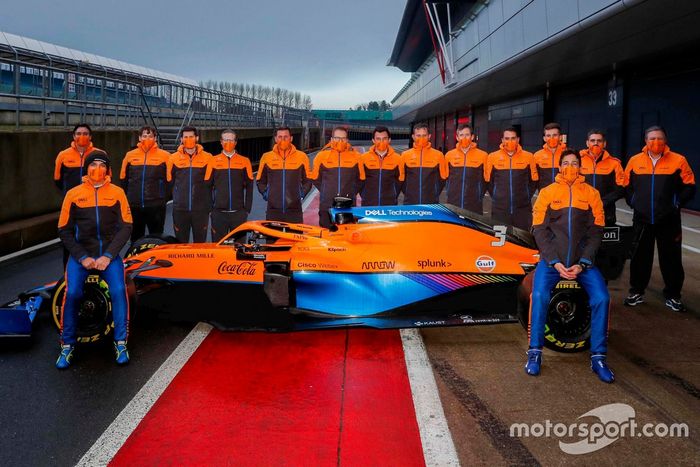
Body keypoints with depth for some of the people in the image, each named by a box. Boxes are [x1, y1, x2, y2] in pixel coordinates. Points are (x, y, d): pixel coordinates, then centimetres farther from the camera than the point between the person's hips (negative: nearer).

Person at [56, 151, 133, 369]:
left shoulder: (117, 193, 2)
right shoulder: (73, 194, 2)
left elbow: (126, 227, -1)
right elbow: (64, 230, 3)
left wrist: (108, 256, -12)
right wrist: (83, 258, -9)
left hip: (109, 255, 0)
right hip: (81, 254, 0)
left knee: (118, 290, -24)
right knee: (72, 293, -23)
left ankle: (121, 343, -8)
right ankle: (67, 346, -5)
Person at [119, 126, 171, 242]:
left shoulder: (165, 156, -2)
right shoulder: (130, 155, 6)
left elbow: (169, 180, 2)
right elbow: (123, 179, 13)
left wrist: (164, 198, -2)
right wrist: (127, 198, 11)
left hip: (156, 206, -3)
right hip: (134, 205, 3)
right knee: (136, 237, 12)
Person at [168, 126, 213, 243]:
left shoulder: (207, 157, 2)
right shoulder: (174, 158, 5)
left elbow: (211, 182, 6)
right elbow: (169, 181, 11)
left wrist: (209, 204, 4)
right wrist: (174, 197, 9)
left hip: (201, 208, -1)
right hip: (180, 209, 1)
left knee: (200, 242, 6)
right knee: (181, 242, 6)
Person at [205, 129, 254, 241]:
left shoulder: (244, 161, 6)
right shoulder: (213, 161, 6)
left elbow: (249, 187, 8)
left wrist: (247, 209, 2)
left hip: (239, 213, 0)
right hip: (218, 213, 0)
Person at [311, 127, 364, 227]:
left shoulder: (355, 156, 4)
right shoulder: (322, 155, 2)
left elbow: (360, 178, 15)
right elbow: (315, 178, 13)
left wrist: (352, 192, 9)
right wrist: (326, 192, 11)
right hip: (327, 206, 0)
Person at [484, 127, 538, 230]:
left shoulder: (528, 157, 2)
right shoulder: (492, 157, 2)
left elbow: (534, 180, 11)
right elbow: (488, 180, 10)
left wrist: (527, 197, 6)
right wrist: (496, 197, 6)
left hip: (523, 209, 0)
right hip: (499, 210, 0)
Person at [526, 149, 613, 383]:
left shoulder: (591, 193, 7)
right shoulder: (547, 192, 6)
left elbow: (596, 231, 4)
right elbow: (540, 230, 0)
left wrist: (583, 264, -8)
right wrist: (554, 262, -11)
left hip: (582, 260, 1)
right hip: (552, 258, -1)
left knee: (601, 298, -20)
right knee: (539, 295, -25)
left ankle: (598, 357, -5)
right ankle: (535, 353, -12)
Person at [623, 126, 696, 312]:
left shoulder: (678, 160, -3)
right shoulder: (635, 161, 3)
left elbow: (689, 186, 2)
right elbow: (626, 185, 14)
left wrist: (677, 203, -5)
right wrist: (633, 202, 4)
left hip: (669, 220, -1)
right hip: (641, 219, 2)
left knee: (671, 258, 4)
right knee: (640, 257, 9)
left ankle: (672, 296, 16)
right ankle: (636, 293, 21)